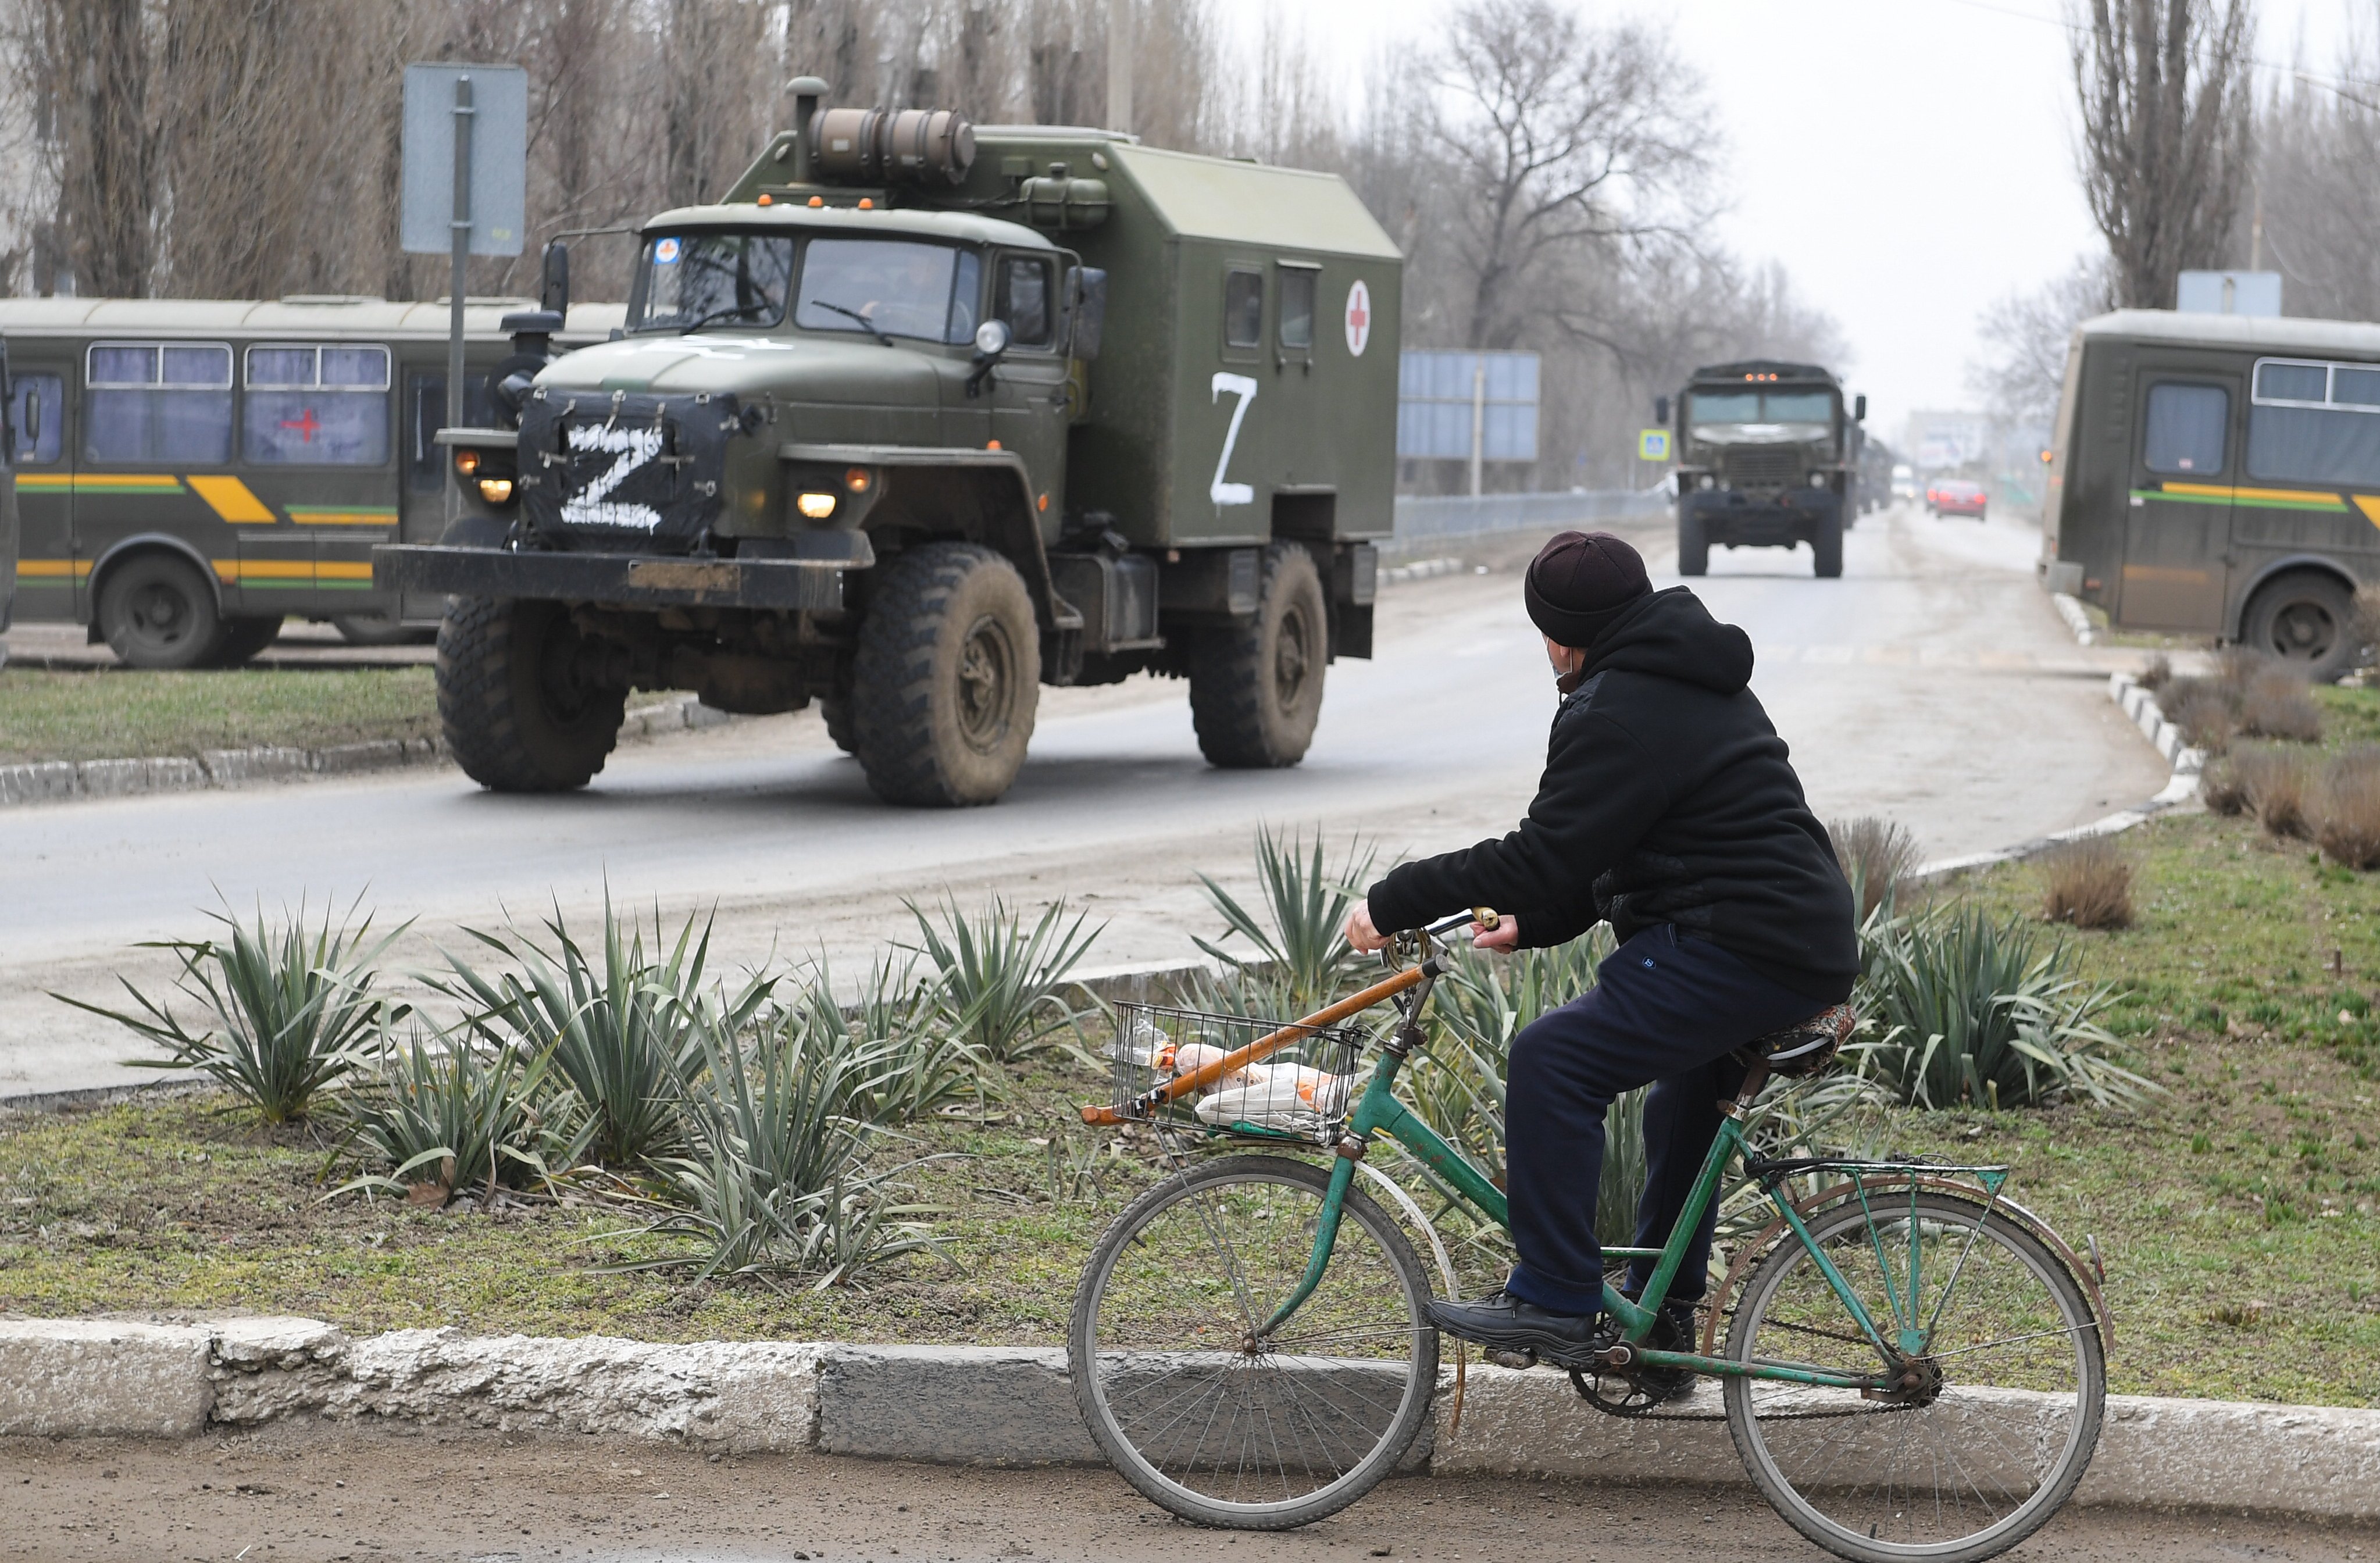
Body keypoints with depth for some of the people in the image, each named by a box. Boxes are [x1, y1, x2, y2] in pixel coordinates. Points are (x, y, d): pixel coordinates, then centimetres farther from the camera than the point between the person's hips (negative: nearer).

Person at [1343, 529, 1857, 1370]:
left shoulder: (1619, 714, -13)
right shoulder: (1696, 685, 21)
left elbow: (1547, 856, -18)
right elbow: (1597, 855, 24)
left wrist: (1393, 902, -12)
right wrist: (1534, 924, 15)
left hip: (1744, 949, -11)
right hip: (1808, 944, 11)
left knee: (1554, 1057, -16)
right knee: (1684, 1089, 31)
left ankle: (1557, 1302, -14)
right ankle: (1662, 1318, 41)